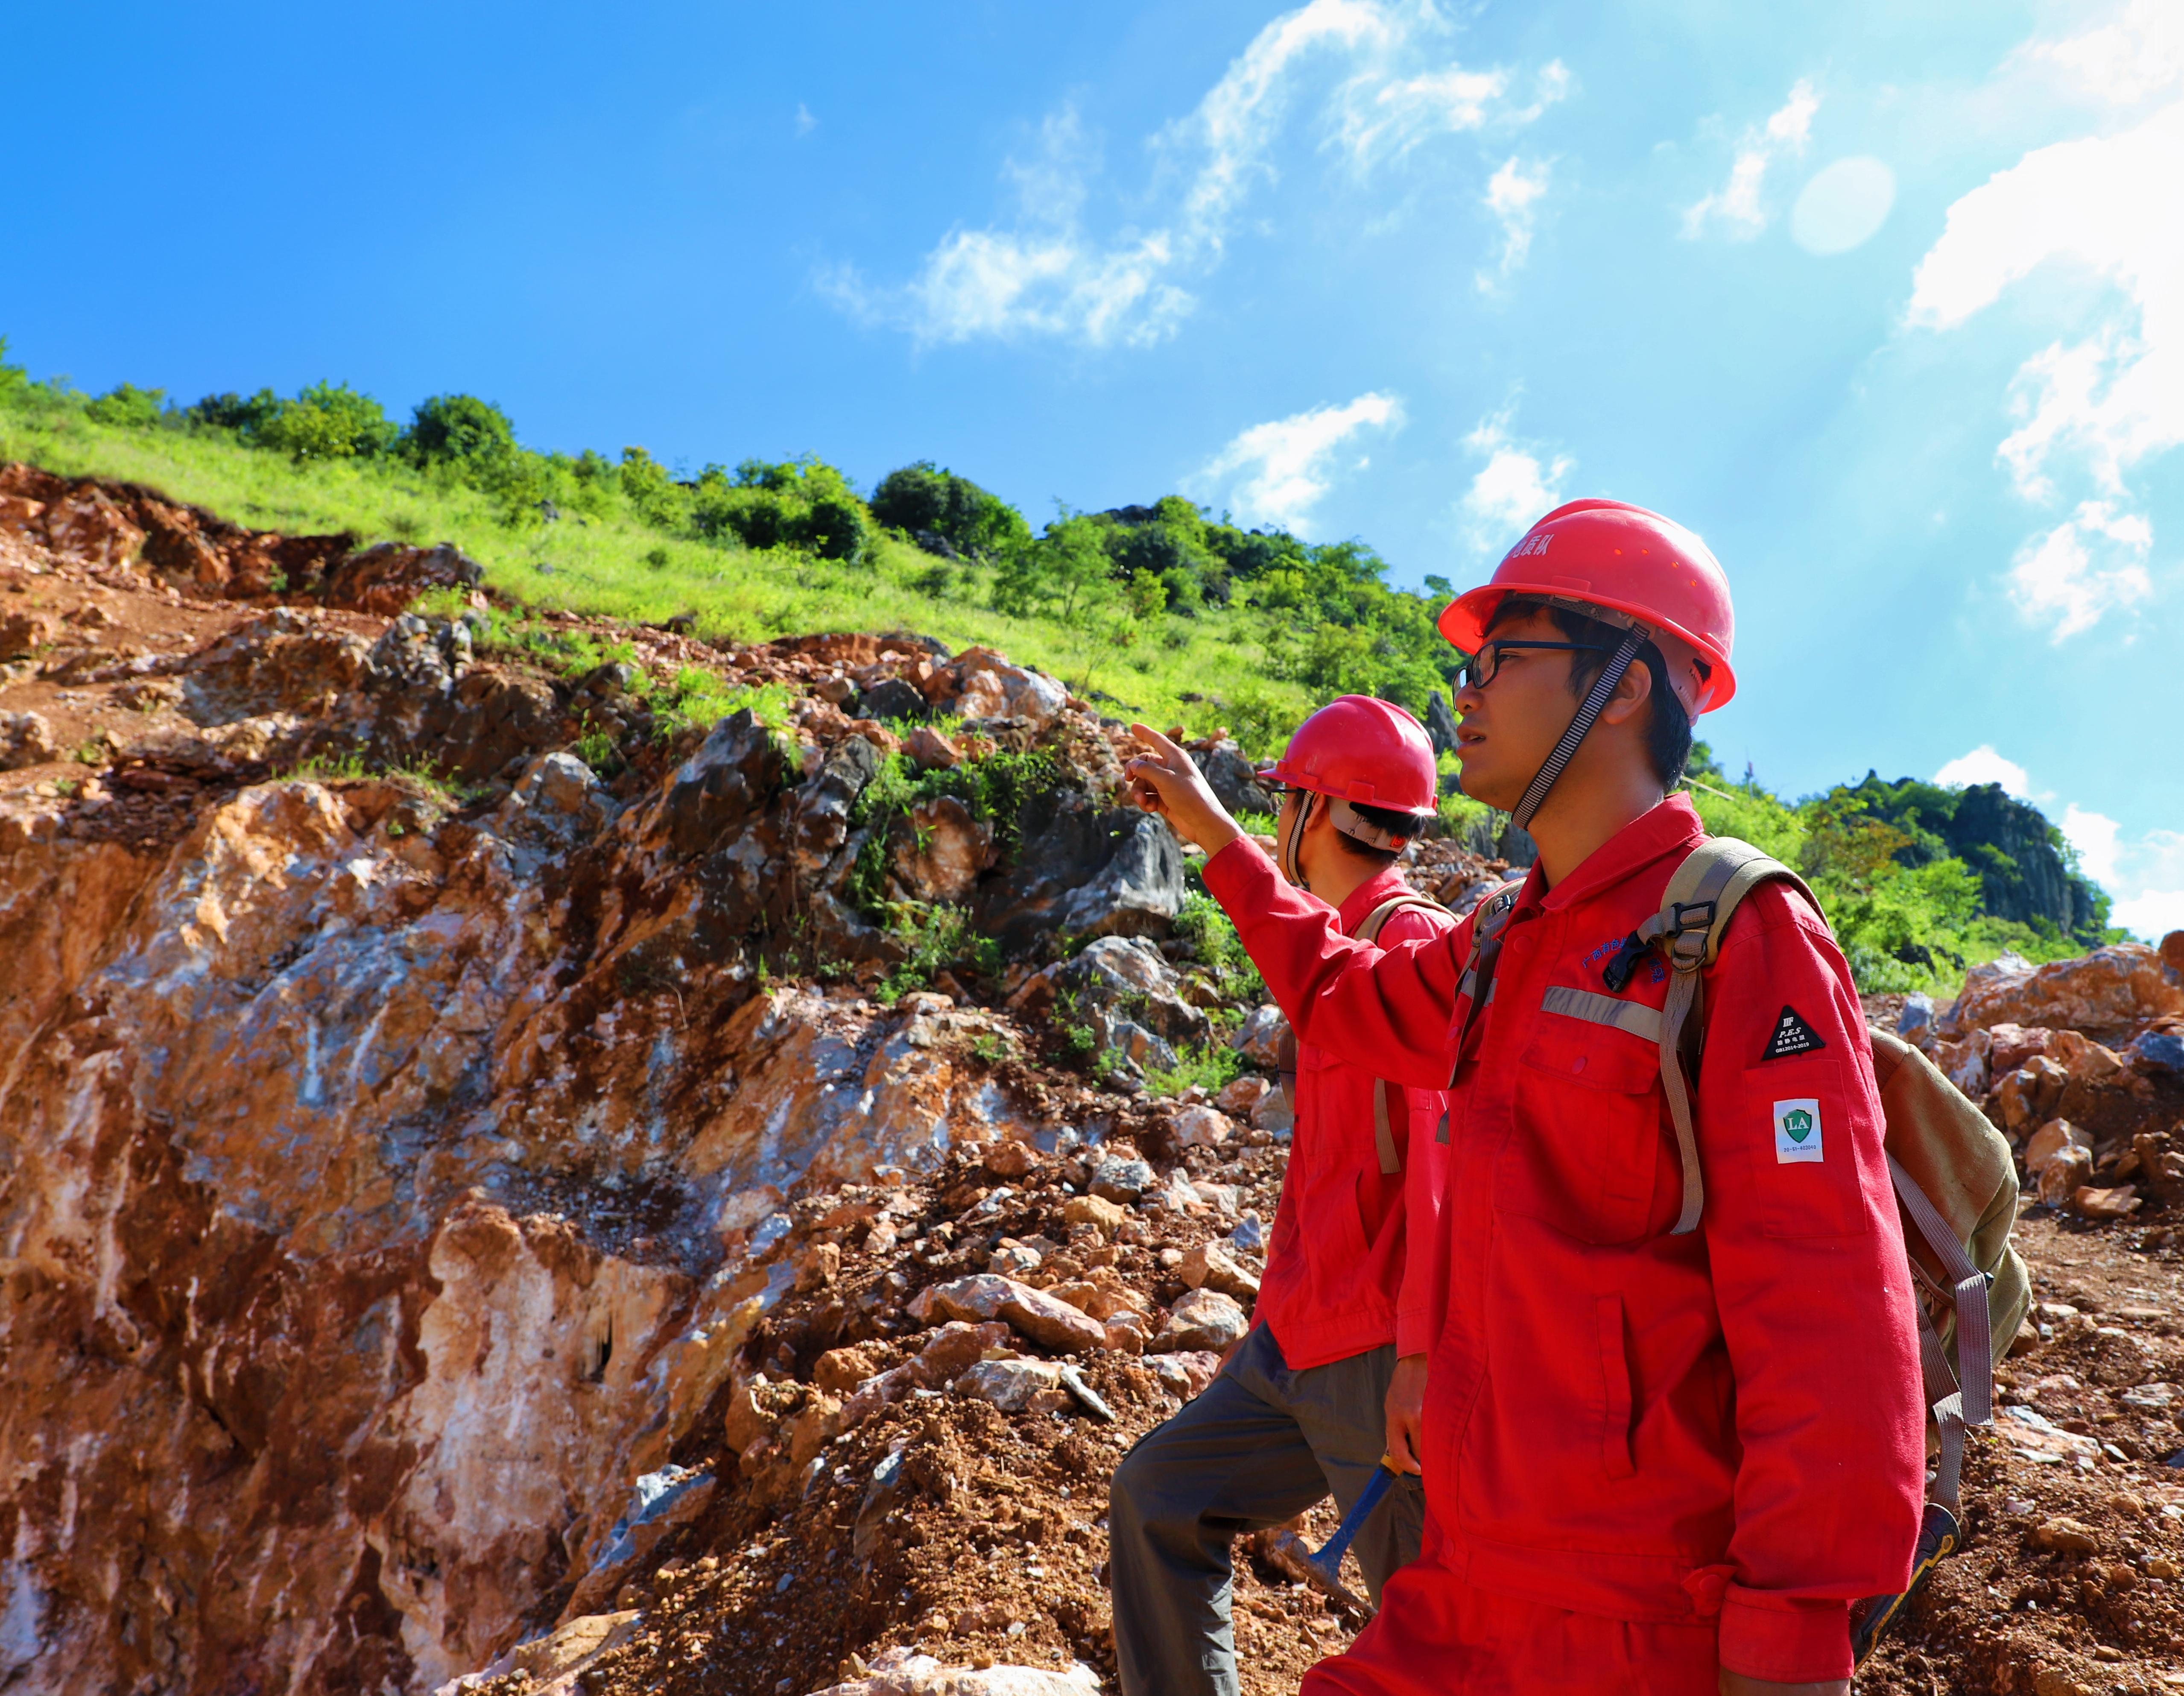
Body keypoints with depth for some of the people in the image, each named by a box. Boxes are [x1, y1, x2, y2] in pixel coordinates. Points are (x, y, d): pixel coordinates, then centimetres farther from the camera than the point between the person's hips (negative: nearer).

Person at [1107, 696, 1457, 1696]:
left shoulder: (1416, 941, -14)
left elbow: (1441, 1162, -24)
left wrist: (1418, 1359, -27)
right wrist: (1272, 1323, 24)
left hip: (1379, 1361, -10)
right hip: (1299, 1350, 10)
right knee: (1159, 1496, 14)